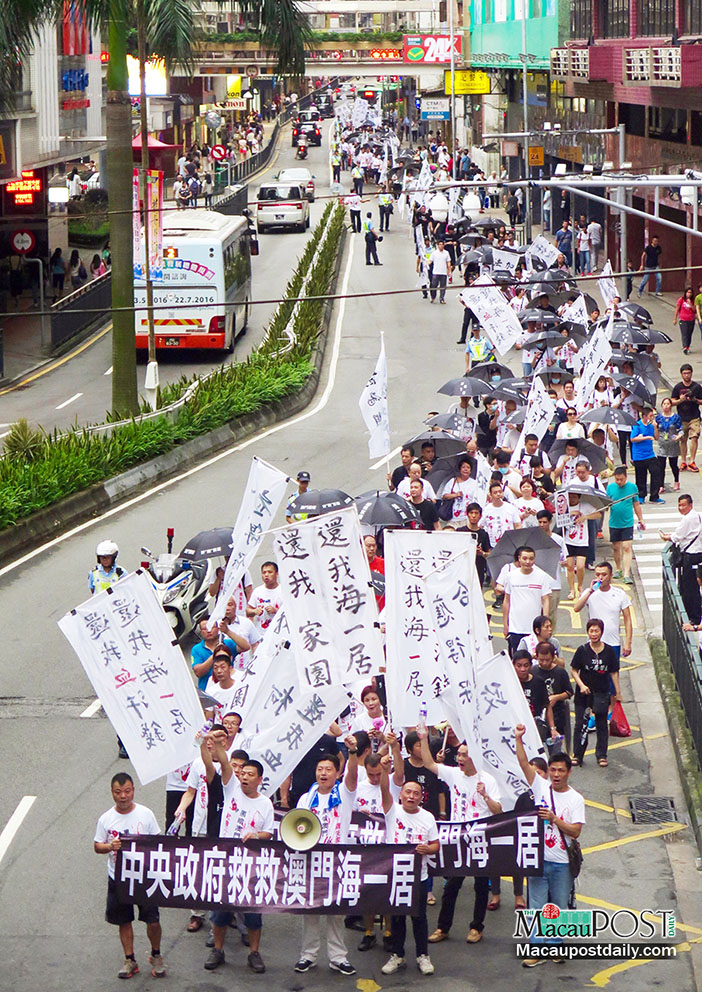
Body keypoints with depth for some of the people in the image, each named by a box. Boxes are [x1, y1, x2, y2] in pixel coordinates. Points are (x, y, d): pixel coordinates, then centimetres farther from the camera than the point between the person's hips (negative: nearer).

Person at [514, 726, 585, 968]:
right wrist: (518, 739, -20)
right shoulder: (541, 787, 2)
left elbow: (575, 831, -10)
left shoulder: (575, 800, -2)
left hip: (562, 863, -1)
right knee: (537, 907, 1)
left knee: (560, 907, 8)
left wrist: (554, 818, -21)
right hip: (538, 858, 1)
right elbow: (524, 763, -8)